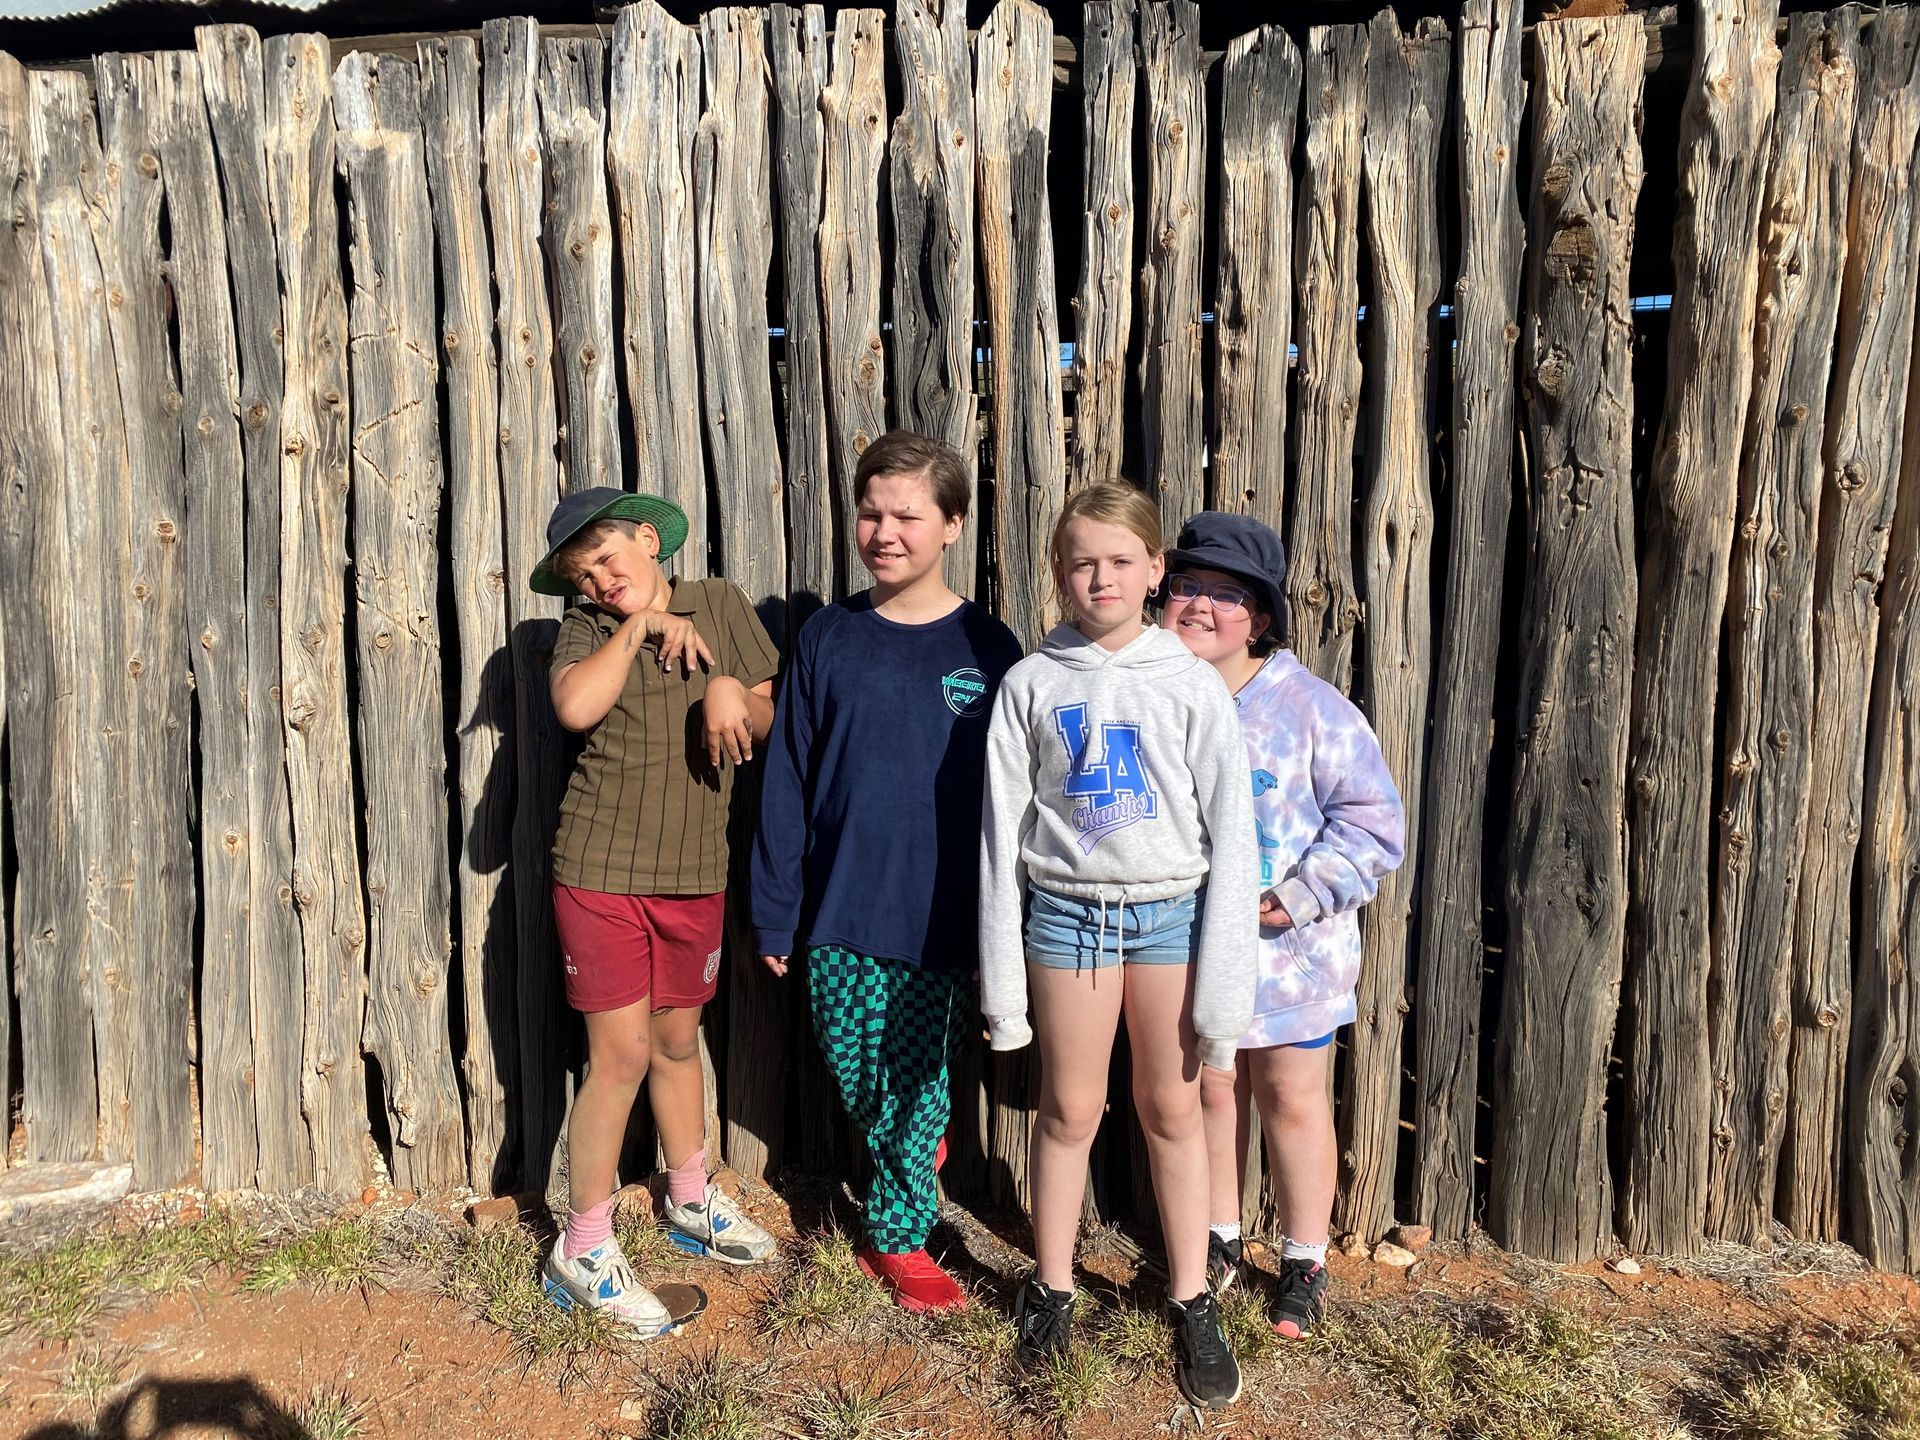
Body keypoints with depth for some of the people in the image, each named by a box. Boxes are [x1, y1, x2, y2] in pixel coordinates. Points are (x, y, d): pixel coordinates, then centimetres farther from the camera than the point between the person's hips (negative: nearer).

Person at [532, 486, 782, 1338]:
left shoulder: (719, 606, 5)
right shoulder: (587, 627, -2)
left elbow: (768, 723, 5)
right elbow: (575, 706, -24)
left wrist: (730, 692, -15)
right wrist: (641, 625, -15)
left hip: (695, 874, 3)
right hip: (602, 874, -3)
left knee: (678, 1041, 18)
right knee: (622, 1055, -3)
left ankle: (692, 1202, 39)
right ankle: (583, 1251, 14)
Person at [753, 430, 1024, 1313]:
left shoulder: (986, 648, -4)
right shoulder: (826, 641, 0)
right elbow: (787, 785, 3)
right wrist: (775, 913, 1)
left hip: (942, 918, -2)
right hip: (839, 914, 2)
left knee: (917, 1081, 9)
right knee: (852, 1074, 12)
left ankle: (898, 1235, 33)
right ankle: (915, 1155, 43)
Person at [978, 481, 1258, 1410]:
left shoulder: (1192, 687, -3)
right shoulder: (1031, 685, -1)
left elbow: (1230, 835, -3)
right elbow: (1002, 832, 1)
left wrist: (1224, 976, -6)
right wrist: (1000, 971, 0)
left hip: (1171, 912, 0)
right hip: (1066, 913, 1)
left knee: (1171, 1110, 11)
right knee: (1069, 1110, 12)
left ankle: (1191, 1303, 28)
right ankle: (1051, 1290, 31)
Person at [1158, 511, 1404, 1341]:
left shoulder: (1311, 708, -13)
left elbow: (1372, 822, -9)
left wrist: (1302, 896, -18)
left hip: (1287, 951, -2)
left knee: (1292, 1098, 12)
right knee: (1208, 1089, 17)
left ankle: (1305, 1263, 31)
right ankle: (1217, 1242, 38)